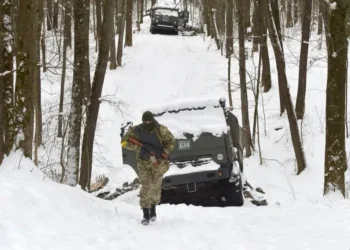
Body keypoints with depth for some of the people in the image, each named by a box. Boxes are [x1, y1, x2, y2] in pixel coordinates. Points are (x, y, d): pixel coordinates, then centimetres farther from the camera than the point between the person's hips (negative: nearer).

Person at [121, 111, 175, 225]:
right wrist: (140, 148, -17)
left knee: (155, 186, 8)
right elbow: (124, 142, -7)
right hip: (144, 162, 0)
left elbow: (170, 142, -3)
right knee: (146, 187, -10)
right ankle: (146, 214, -9)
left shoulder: (161, 129, -12)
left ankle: (153, 209, 31)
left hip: (158, 162, 0)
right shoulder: (136, 130, -11)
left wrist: (163, 154, -17)